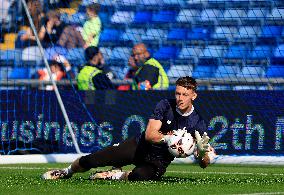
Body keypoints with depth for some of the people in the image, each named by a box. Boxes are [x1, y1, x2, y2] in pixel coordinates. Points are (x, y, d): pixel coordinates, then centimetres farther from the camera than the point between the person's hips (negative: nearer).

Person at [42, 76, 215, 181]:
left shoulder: (198, 123, -12)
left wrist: (202, 151, -35)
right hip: (139, 147, 1)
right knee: (90, 161, -7)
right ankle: (68, 171, 25)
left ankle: (115, 175, -7)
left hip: (159, 160, -1)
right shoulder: (165, 106, -10)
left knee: (139, 176, -39)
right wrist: (168, 138, -38)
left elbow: (204, 164, -12)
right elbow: (150, 134, -19)